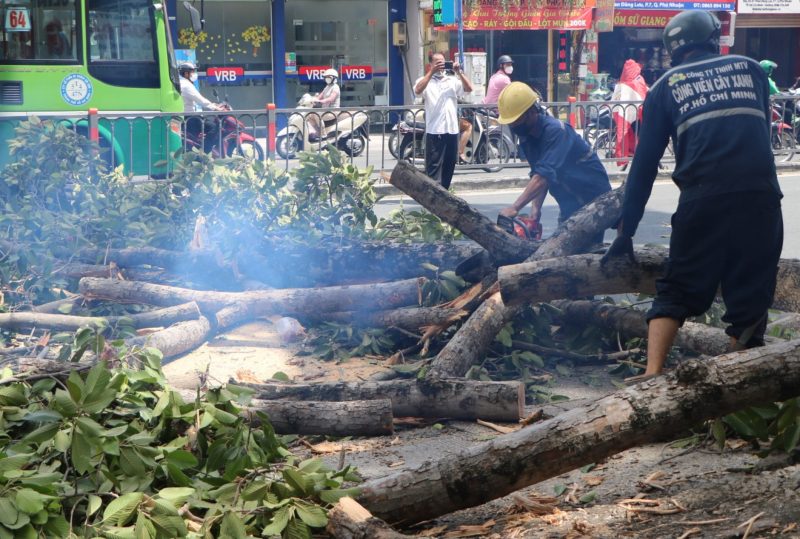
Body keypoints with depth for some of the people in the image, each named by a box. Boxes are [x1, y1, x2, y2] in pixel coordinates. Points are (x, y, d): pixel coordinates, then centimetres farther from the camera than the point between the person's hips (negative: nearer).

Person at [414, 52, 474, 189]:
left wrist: (459, 72, -6)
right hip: (434, 130, -5)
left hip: (452, 130, 5)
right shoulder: (426, 80, 6)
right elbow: (418, 90, -15)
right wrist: (432, 72, -18)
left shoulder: (453, 81, 17)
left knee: (449, 165, 10)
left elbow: (469, 88, 5)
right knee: (434, 165, -8)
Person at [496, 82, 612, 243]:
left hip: (593, 201, -8)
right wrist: (536, 208, -13)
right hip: (569, 205, 8)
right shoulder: (526, 137, 2)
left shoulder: (555, 130, -24)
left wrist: (514, 208, -41)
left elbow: (544, 175, -35)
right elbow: (537, 176, 3)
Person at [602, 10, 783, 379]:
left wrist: (625, 233, 15)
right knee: (750, 298, 9)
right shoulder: (750, 68, 18)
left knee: (676, 293, 10)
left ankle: (652, 375, -1)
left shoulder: (666, 85, 13)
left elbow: (645, 163, 12)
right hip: (762, 195, 1)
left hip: (702, 199, -1)